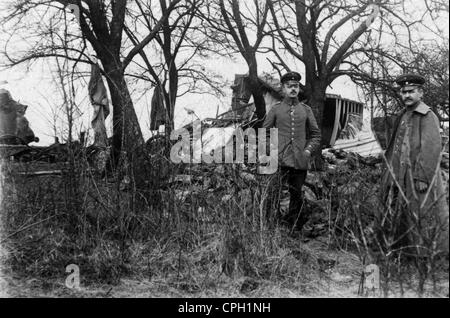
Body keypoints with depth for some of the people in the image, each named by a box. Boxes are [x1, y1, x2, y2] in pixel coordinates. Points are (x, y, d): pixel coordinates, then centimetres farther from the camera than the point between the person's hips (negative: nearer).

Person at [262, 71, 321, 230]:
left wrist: (308, 150, 0)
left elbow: (316, 134, 14)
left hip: (300, 162, 3)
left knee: (297, 196, 11)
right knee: (273, 195, -10)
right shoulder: (275, 109, 6)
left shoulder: (306, 110, 11)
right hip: (280, 161, -2)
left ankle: (296, 227, 22)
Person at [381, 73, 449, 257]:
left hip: (419, 176, -7)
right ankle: (405, 249, 23)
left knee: (421, 214, -1)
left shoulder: (428, 117, -11)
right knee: (404, 215, 12)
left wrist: (422, 178, -22)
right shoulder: (402, 117, 13)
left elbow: (432, 149, -18)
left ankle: (426, 253, 11)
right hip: (402, 178, 7)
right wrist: (390, 174, 15)